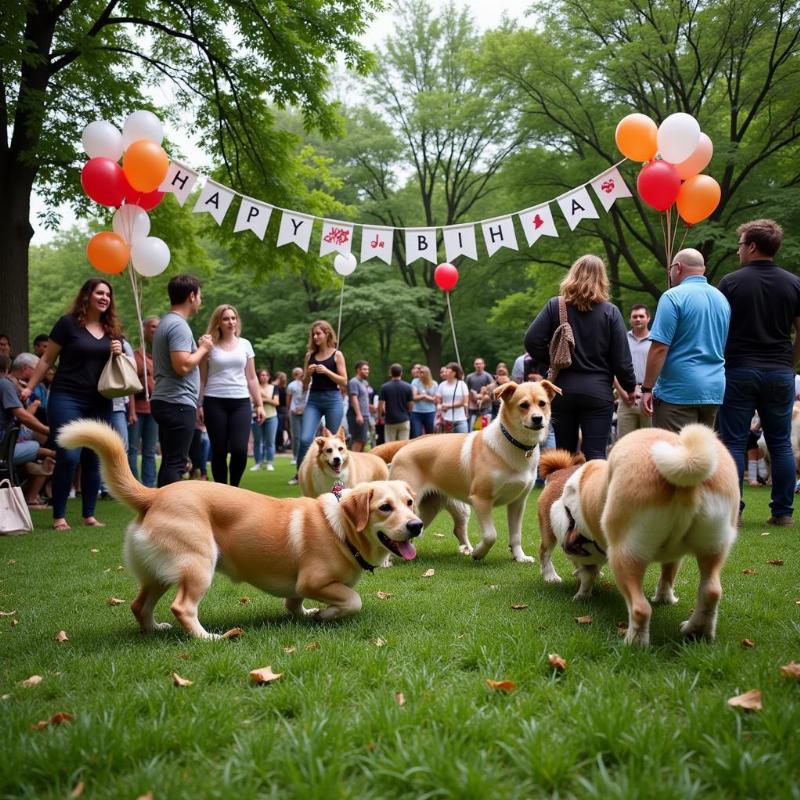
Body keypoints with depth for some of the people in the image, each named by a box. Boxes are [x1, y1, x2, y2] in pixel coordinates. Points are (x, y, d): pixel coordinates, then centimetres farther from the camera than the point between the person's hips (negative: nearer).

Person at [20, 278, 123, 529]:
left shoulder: (113, 331, 11)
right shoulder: (68, 323, -2)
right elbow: (47, 360, 2)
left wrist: (118, 354, -2)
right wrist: (29, 387, -3)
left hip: (100, 403, 5)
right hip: (67, 398, -5)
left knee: (94, 459, 7)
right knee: (68, 456, -11)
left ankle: (89, 515, 16)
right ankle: (59, 516, -1)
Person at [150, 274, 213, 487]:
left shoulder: (166, 322, 18)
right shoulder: (179, 325, -14)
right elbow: (182, 366, -24)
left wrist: (199, 348, 15)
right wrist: (203, 349, -8)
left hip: (164, 401, 10)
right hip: (178, 403, -10)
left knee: (170, 461, 14)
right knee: (175, 464, -9)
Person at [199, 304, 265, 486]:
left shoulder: (245, 344, 11)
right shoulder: (210, 345, 3)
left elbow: (251, 378, 13)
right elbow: (202, 379, 3)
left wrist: (259, 404, 8)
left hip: (241, 402, 2)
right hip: (215, 402, -2)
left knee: (240, 450, -10)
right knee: (219, 451, 1)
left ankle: (234, 488, 11)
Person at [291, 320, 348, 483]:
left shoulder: (337, 355, 1)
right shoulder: (310, 355, 11)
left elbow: (344, 382, -3)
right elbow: (305, 385, 14)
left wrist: (327, 371, -15)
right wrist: (308, 373, -6)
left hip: (332, 400, -2)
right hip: (313, 400, 2)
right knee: (305, 439, -11)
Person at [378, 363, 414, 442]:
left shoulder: (384, 387, -5)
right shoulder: (407, 387, -3)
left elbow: (380, 405, -7)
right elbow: (410, 406, 0)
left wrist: (380, 417, 9)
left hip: (390, 421, 0)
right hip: (404, 420, 0)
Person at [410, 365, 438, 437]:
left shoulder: (434, 384, 4)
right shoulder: (415, 382, -1)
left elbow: (435, 399, 2)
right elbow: (414, 397, -9)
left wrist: (424, 396, -9)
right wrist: (424, 395, -6)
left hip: (430, 413, 2)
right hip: (416, 413, -2)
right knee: (416, 436, -6)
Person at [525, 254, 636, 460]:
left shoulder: (555, 306, 0)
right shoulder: (610, 312, -3)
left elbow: (532, 341, -8)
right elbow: (621, 358, -4)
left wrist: (551, 363, 7)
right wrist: (630, 387, 10)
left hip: (562, 390, 2)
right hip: (598, 391, -2)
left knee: (564, 453, 13)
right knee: (595, 454, -3)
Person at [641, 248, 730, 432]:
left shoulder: (673, 297, -10)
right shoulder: (721, 299, 12)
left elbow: (659, 348, -15)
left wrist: (647, 389, -11)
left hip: (679, 391, -7)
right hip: (715, 390, 7)